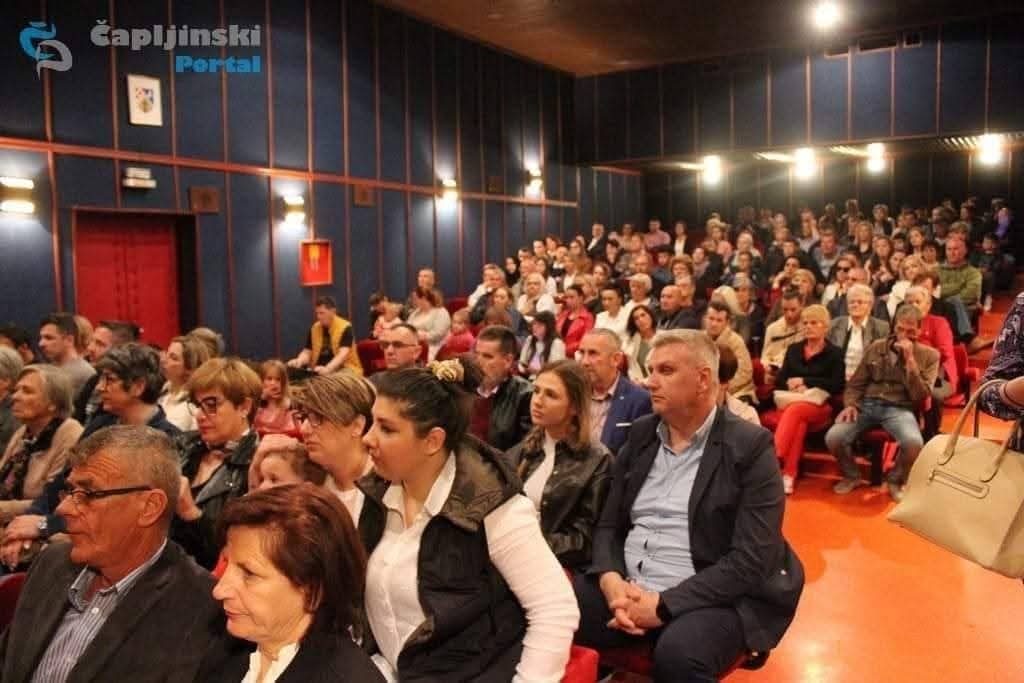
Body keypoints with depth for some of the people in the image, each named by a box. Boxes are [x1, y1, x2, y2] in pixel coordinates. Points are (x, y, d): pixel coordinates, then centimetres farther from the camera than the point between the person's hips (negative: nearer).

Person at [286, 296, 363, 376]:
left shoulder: (345, 328, -10)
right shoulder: (314, 328, 7)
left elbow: (343, 354, -24)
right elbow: (307, 352, 8)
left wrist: (327, 369, -40)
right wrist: (298, 361, -16)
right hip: (319, 371, 5)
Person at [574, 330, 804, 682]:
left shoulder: (749, 446, -7)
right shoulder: (640, 435, 9)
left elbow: (750, 561, -14)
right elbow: (609, 525, 10)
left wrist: (663, 605, -19)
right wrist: (611, 581, -11)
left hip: (711, 599, -4)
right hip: (626, 589, 4)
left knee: (677, 653, -35)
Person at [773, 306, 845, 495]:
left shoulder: (835, 353, 7)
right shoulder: (793, 349, 18)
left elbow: (838, 385, -5)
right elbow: (779, 380, 12)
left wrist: (805, 382, -8)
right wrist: (794, 387, -10)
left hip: (820, 407, -2)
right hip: (791, 402, 2)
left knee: (795, 410, -36)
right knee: (798, 421, -35)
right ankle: (789, 474, -43)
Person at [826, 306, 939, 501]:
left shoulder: (929, 356, 6)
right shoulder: (876, 348, 13)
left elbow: (921, 396, -5)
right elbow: (856, 383, 14)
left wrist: (910, 360, -11)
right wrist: (850, 404, -6)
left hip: (900, 409, -2)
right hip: (867, 405, 2)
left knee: (914, 442, -35)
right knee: (833, 437, -24)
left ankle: (895, 479, -1)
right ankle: (852, 475, 9)